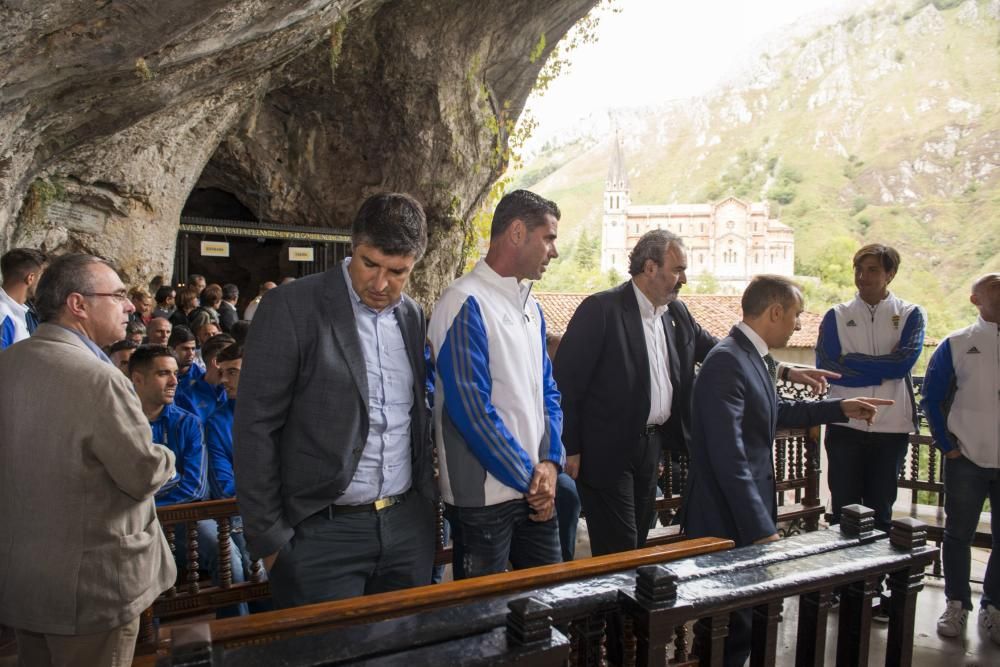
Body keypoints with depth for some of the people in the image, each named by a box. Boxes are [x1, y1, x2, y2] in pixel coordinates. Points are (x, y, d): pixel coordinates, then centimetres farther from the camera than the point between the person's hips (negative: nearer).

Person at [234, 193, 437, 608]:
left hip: (407, 525, 5)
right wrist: (269, 538, -9)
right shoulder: (290, 307, -10)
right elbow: (255, 428, -10)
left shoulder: (413, 317, 7)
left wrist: (427, 501, 11)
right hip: (323, 532, -5)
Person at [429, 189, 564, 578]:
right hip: (484, 497, -8)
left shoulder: (530, 305, 12)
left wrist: (550, 463, -2)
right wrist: (529, 477, -12)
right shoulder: (466, 304, -15)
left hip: (536, 490, 8)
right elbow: (472, 410, -20)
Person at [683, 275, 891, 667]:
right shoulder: (726, 361, -21)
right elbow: (728, 457, -25)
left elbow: (773, 413, 27)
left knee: (745, 621, 16)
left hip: (749, 514, 9)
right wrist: (761, 528, -23)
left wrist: (839, 408, 29)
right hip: (729, 521, -9)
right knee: (736, 627, 0)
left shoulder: (753, 356, 9)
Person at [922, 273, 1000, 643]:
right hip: (967, 459, -1)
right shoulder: (957, 344, 1)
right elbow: (931, 396, 4)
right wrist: (946, 443, -1)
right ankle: (956, 605, 22)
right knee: (959, 534, 9)